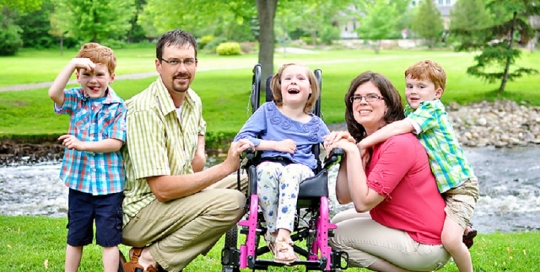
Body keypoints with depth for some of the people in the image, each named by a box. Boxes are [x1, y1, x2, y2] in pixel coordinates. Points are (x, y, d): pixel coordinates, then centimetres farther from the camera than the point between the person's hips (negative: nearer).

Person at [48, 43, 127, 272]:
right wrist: (72, 63, -25)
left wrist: (83, 144, -21)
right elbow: (54, 93, -21)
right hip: (79, 181, 3)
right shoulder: (76, 100, 0)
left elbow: (116, 143, -14)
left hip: (109, 184, -3)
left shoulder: (118, 107, -7)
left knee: (109, 239, 5)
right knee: (75, 237, 16)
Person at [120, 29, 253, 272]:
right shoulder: (144, 111, -23)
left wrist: (200, 153, 8)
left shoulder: (193, 101, 5)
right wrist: (226, 167, -26)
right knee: (231, 202, -24)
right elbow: (162, 189, -27)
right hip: (137, 215, -9)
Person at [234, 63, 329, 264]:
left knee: (290, 172, -37)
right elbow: (241, 139, 5)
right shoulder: (267, 111, 13)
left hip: (302, 169, 1)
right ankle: (274, 233, -29)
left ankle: (282, 235, -44)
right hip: (271, 163, 0)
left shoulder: (315, 123, 17)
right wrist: (276, 145, -5)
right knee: (266, 169, -38)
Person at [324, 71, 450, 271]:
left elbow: (363, 202, -25)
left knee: (337, 236, -7)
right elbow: (343, 197, -1)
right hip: (402, 226, 9)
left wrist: (353, 152, -23)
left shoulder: (398, 143, -22)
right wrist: (344, 151, -11)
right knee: (337, 222, 16)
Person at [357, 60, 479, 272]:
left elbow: (399, 128, -32)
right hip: (437, 186, 9)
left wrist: (363, 144, -34)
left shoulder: (433, 109, -19)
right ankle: (462, 230, 40)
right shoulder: (410, 111, 6)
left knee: (449, 238, -23)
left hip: (460, 185, -9)